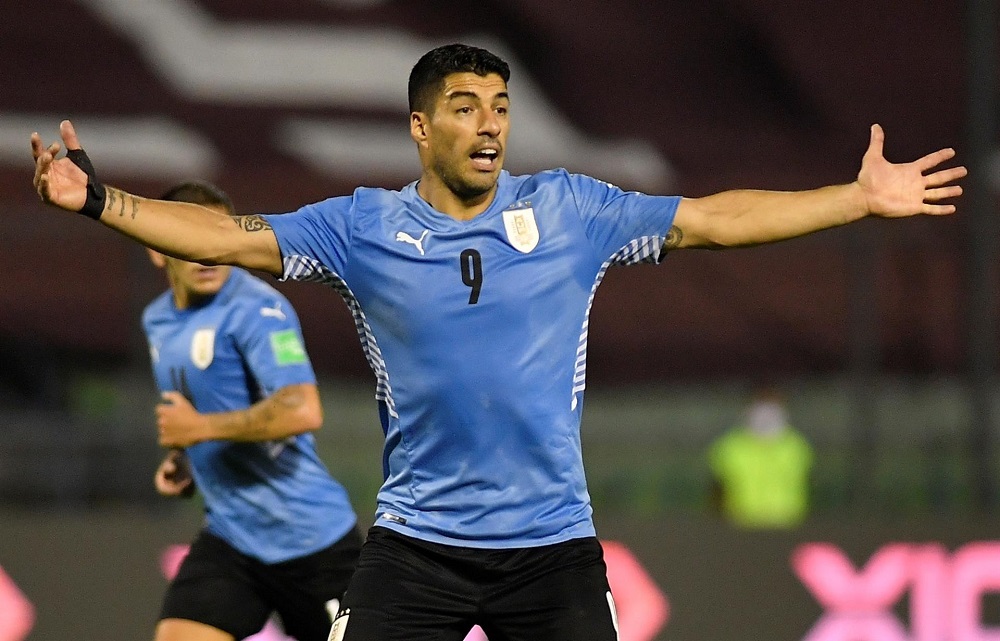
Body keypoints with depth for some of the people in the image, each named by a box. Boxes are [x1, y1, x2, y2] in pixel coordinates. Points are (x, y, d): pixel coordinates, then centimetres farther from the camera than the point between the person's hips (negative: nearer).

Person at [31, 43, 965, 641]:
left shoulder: (569, 211, 1)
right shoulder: (362, 228, 0)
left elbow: (714, 220, 5)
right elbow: (230, 238, -4)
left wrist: (862, 199, 2)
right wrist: (98, 201, -15)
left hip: (552, 545, 1)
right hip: (415, 546, -1)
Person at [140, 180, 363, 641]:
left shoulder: (256, 309, -17)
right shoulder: (157, 321, 10)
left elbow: (302, 410, -30)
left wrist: (199, 428, -23)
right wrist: (182, 461, 9)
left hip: (310, 536, -7)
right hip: (230, 537, 7)